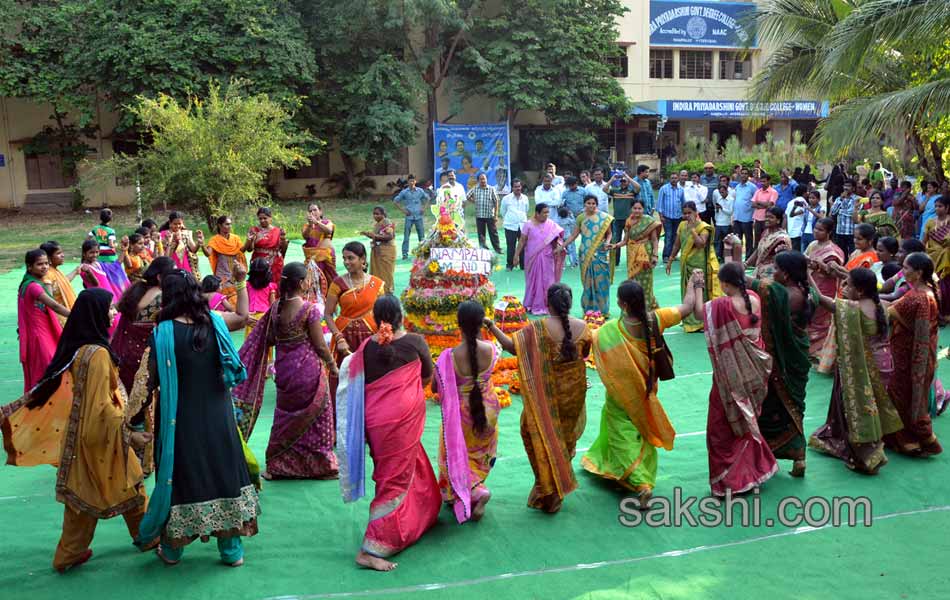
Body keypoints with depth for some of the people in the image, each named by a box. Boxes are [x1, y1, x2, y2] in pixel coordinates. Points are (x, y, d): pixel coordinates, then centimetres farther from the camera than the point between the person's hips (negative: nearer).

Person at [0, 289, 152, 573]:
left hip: (78, 432, 7)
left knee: (83, 491, 18)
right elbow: (102, 406, -26)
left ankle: (70, 554, 27)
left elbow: (48, 389, 6)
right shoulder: (97, 354, -25)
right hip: (101, 435, -7)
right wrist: (129, 434, -19)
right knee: (128, 484, 12)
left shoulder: (74, 348, 1)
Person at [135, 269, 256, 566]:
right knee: (223, 472, 12)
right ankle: (231, 549, 20)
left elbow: (151, 381, -9)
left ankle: (172, 549, 24)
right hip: (216, 416, 3)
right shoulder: (214, 323, -5)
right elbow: (242, 316, 17)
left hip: (180, 419, -2)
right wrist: (241, 282, 26)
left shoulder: (163, 333, -14)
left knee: (179, 475, 10)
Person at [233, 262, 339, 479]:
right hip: (308, 369, -5)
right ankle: (320, 466, 19)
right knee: (315, 416, 11)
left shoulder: (275, 308, -1)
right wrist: (332, 365, 1)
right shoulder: (309, 309, -17)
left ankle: (279, 467, 25)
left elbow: (269, 339, 4)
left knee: (286, 417, 20)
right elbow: (320, 345, -11)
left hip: (284, 369, 5)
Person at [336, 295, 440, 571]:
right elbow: (427, 376, 6)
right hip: (405, 418, -4)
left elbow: (354, 387, 2)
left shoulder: (366, 347, -3)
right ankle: (371, 548, -3)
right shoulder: (414, 342, -9)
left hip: (374, 419, 4)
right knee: (396, 478, 2)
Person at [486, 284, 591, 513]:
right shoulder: (582, 327, -8)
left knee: (544, 434, 12)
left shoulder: (539, 328, -20)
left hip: (547, 393, -4)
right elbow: (584, 354, 7)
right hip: (575, 390, 4)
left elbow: (511, 346, -21)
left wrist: (491, 326, -11)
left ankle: (550, 492, 17)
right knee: (567, 431, 23)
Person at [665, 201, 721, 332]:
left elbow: (700, 243, -25)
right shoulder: (682, 225, 8)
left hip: (701, 266, -6)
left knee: (702, 292, -2)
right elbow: (677, 245, 15)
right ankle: (690, 322, 20)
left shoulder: (703, 227, -10)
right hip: (687, 265, 6)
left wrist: (692, 228, -22)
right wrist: (670, 260, 14)